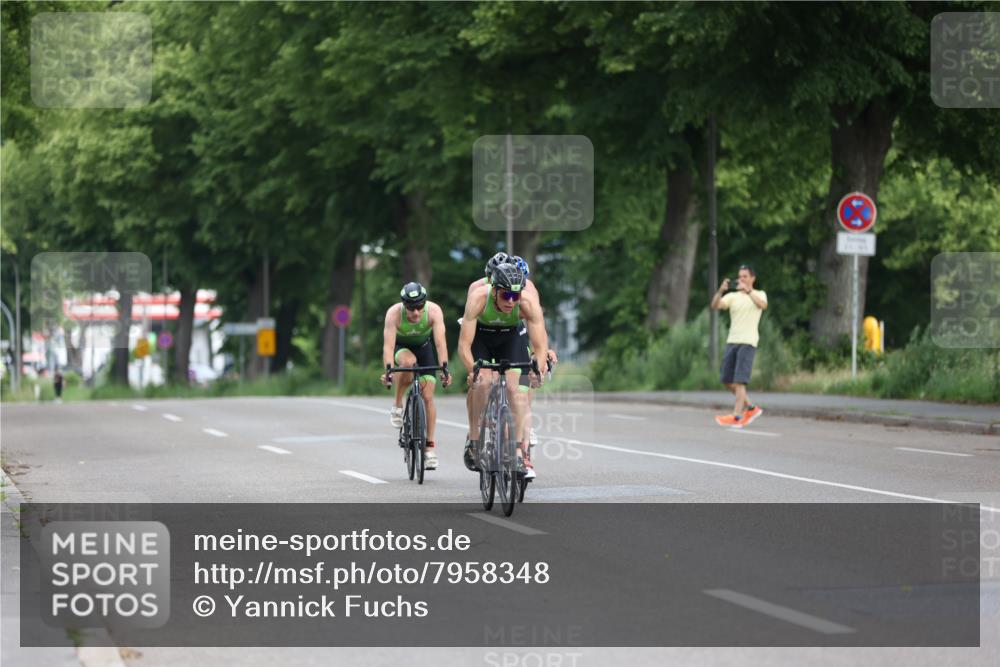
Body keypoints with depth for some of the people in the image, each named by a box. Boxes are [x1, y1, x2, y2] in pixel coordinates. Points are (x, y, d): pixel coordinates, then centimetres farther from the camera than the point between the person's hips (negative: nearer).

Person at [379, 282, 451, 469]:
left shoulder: (434, 311, -33)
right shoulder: (394, 313, -34)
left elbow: (440, 342, -40)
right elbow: (388, 344, -40)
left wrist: (444, 368, -52)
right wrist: (388, 370, -54)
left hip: (424, 345, 1)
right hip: (401, 346, -1)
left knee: (428, 396, -9)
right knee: (408, 362, -37)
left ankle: (430, 445, 1)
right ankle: (397, 406, -16)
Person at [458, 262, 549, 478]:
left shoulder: (529, 302, -35)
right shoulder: (478, 297, -38)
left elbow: (541, 346, -36)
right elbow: (464, 345, -39)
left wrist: (539, 369, -53)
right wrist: (472, 370, -52)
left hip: (510, 336, 1)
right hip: (480, 334, -1)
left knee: (513, 387, -14)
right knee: (483, 382, -22)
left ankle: (519, 451, -9)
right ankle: (474, 441, -7)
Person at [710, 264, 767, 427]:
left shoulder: (759, 294, 5)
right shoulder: (732, 296, 12)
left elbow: (763, 305, -19)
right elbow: (715, 305, -4)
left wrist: (748, 291, -30)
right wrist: (720, 291, -22)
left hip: (748, 342, -5)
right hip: (732, 341, 5)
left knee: (739, 380, -13)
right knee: (727, 380, 6)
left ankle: (737, 417, -15)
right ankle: (751, 408, 21)